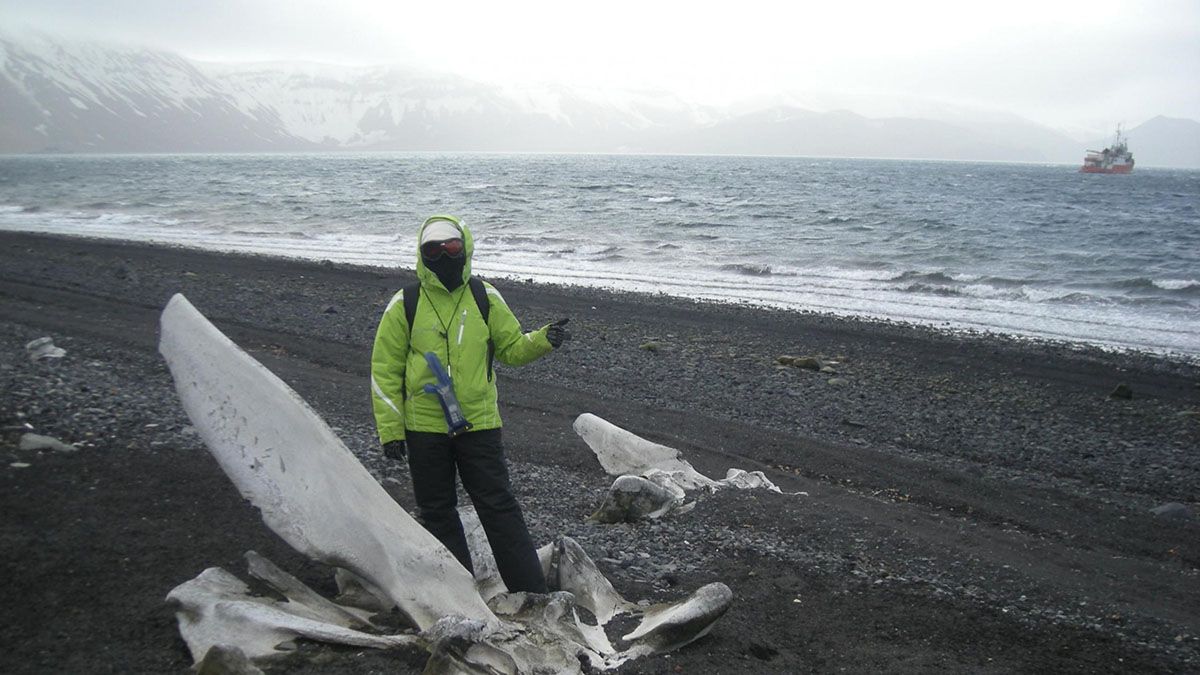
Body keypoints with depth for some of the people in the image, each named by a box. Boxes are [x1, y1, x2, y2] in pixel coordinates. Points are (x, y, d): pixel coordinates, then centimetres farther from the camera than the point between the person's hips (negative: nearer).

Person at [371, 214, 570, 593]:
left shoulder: (485, 298, 2)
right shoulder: (405, 305, -3)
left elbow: (512, 348, 8)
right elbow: (385, 370, -1)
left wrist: (543, 340, -13)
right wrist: (390, 430, -5)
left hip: (479, 424, 0)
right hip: (424, 429, 0)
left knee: (499, 506, 1)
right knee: (437, 512, 10)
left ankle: (532, 593, 7)